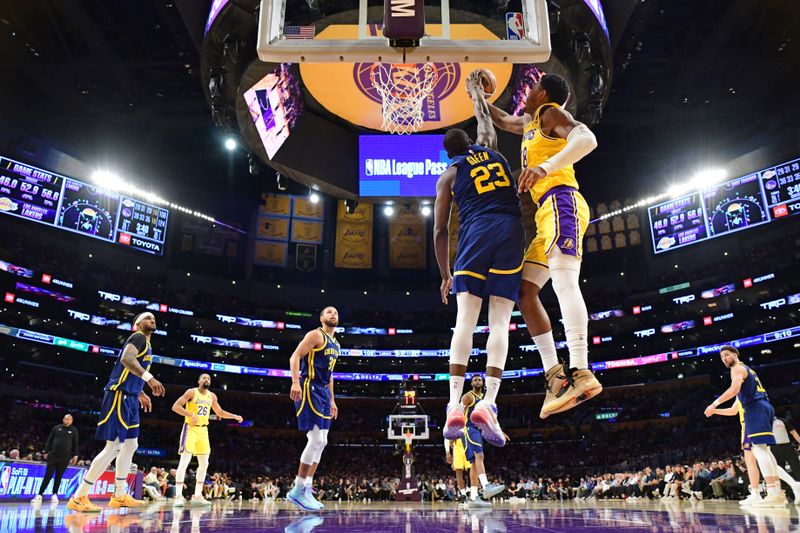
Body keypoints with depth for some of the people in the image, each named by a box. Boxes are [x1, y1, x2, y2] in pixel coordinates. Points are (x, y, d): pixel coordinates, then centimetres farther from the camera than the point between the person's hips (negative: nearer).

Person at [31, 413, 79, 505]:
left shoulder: (74, 430, 7)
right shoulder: (56, 428, 8)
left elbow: (75, 444, 8)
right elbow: (49, 441, 10)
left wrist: (75, 455, 1)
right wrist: (46, 452, 4)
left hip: (64, 458, 0)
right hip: (53, 456, 0)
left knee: (58, 477, 6)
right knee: (48, 476, -4)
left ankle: (54, 495, 16)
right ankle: (40, 495, -1)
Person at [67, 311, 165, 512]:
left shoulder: (146, 343, 21)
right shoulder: (139, 337, -9)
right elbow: (126, 359, -28)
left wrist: (142, 394, 32)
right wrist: (149, 377, -35)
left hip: (130, 398, 10)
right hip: (119, 396, -10)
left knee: (130, 445, 14)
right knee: (113, 447, -10)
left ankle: (120, 496, 22)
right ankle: (78, 497, -2)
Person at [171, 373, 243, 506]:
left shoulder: (212, 396, 9)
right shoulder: (191, 392, -8)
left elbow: (220, 412, 19)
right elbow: (175, 406, -15)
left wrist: (235, 416, 7)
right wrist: (190, 415, -27)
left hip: (203, 430, 6)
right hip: (190, 428, -6)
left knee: (204, 464, 5)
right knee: (184, 462, -12)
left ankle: (197, 495, 14)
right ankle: (178, 496, -10)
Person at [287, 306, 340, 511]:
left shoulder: (335, 344, 21)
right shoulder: (316, 335, -6)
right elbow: (295, 356, -15)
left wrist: (332, 400, 23)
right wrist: (295, 382, -28)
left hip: (323, 392, 10)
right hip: (309, 388, -9)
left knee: (321, 442, 8)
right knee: (316, 440, -14)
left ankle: (306, 490, 14)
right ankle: (298, 491, -5)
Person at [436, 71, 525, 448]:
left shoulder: (448, 175, 17)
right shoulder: (489, 147, 23)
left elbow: (440, 231, 13)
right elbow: (484, 117, 48)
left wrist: (445, 275, 20)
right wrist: (476, 90, 63)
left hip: (476, 234, -1)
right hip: (510, 233, 2)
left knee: (465, 320, -6)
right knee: (499, 322, -4)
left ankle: (454, 405, -17)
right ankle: (488, 403, -17)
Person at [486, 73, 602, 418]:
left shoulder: (551, 113, 3)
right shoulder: (529, 123, 30)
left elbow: (587, 138, -17)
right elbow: (502, 121, 52)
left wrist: (545, 167, -29)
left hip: (561, 202, -10)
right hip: (548, 213, 10)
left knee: (563, 282, -25)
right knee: (524, 290, 2)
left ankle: (580, 372, -34)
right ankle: (554, 375, -4)